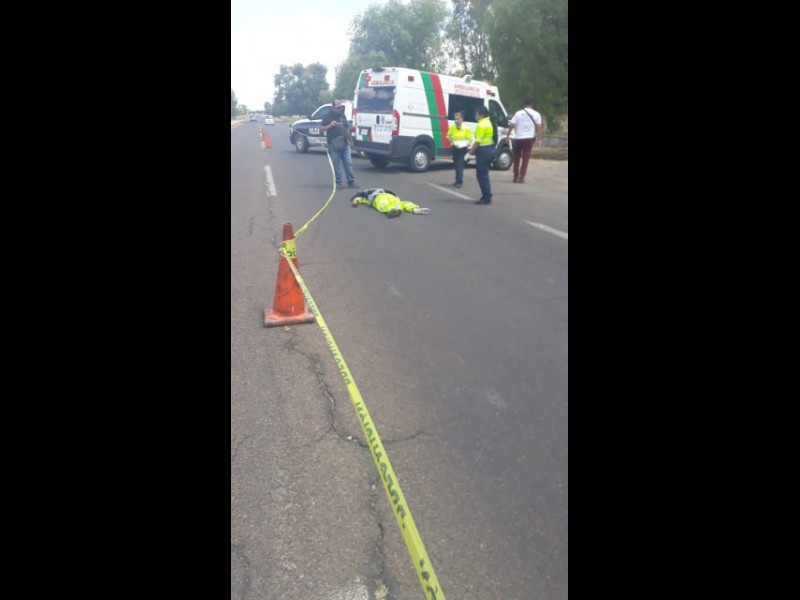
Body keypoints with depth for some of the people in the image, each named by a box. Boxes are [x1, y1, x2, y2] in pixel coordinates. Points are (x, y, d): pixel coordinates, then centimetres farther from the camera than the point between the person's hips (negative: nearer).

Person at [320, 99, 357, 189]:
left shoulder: (343, 116, 15)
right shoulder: (327, 117, 1)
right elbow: (321, 129, -2)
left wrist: (350, 141, 20)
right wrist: (330, 125, -16)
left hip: (345, 144, 4)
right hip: (333, 145, -4)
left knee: (348, 163, 0)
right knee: (336, 164, -1)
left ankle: (351, 182, 2)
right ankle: (339, 182, 5)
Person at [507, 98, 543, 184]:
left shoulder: (518, 113, 0)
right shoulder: (536, 114, 2)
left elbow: (511, 125, -5)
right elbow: (539, 127, -3)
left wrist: (508, 135, 4)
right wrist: (539, 140, -1)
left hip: (518, 138, 0)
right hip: (529, 138, 0)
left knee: (516, 158, 14)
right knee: (525, 159, 4)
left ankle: (516, 176, 18)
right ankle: (521, 177, -2)